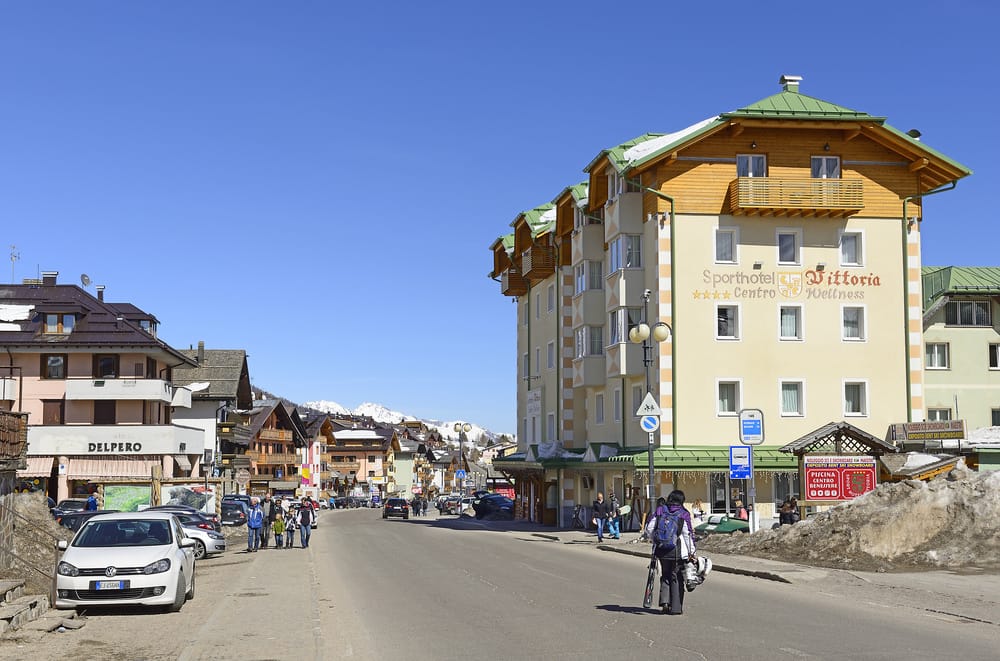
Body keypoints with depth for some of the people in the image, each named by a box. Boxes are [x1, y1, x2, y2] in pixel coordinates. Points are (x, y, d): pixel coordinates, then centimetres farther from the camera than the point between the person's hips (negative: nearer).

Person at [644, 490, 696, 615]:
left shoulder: (660, 511, 2)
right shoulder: (684, 514, -6)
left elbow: (649, 528, 1)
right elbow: (688, 534, -7)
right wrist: (691, 552, 0)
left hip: (661, 550, 3)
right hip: (679, 552, -2)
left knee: (665, 576, 18)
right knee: (677, 579, 7)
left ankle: (665, 601, 3)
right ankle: (676, 608, 7)